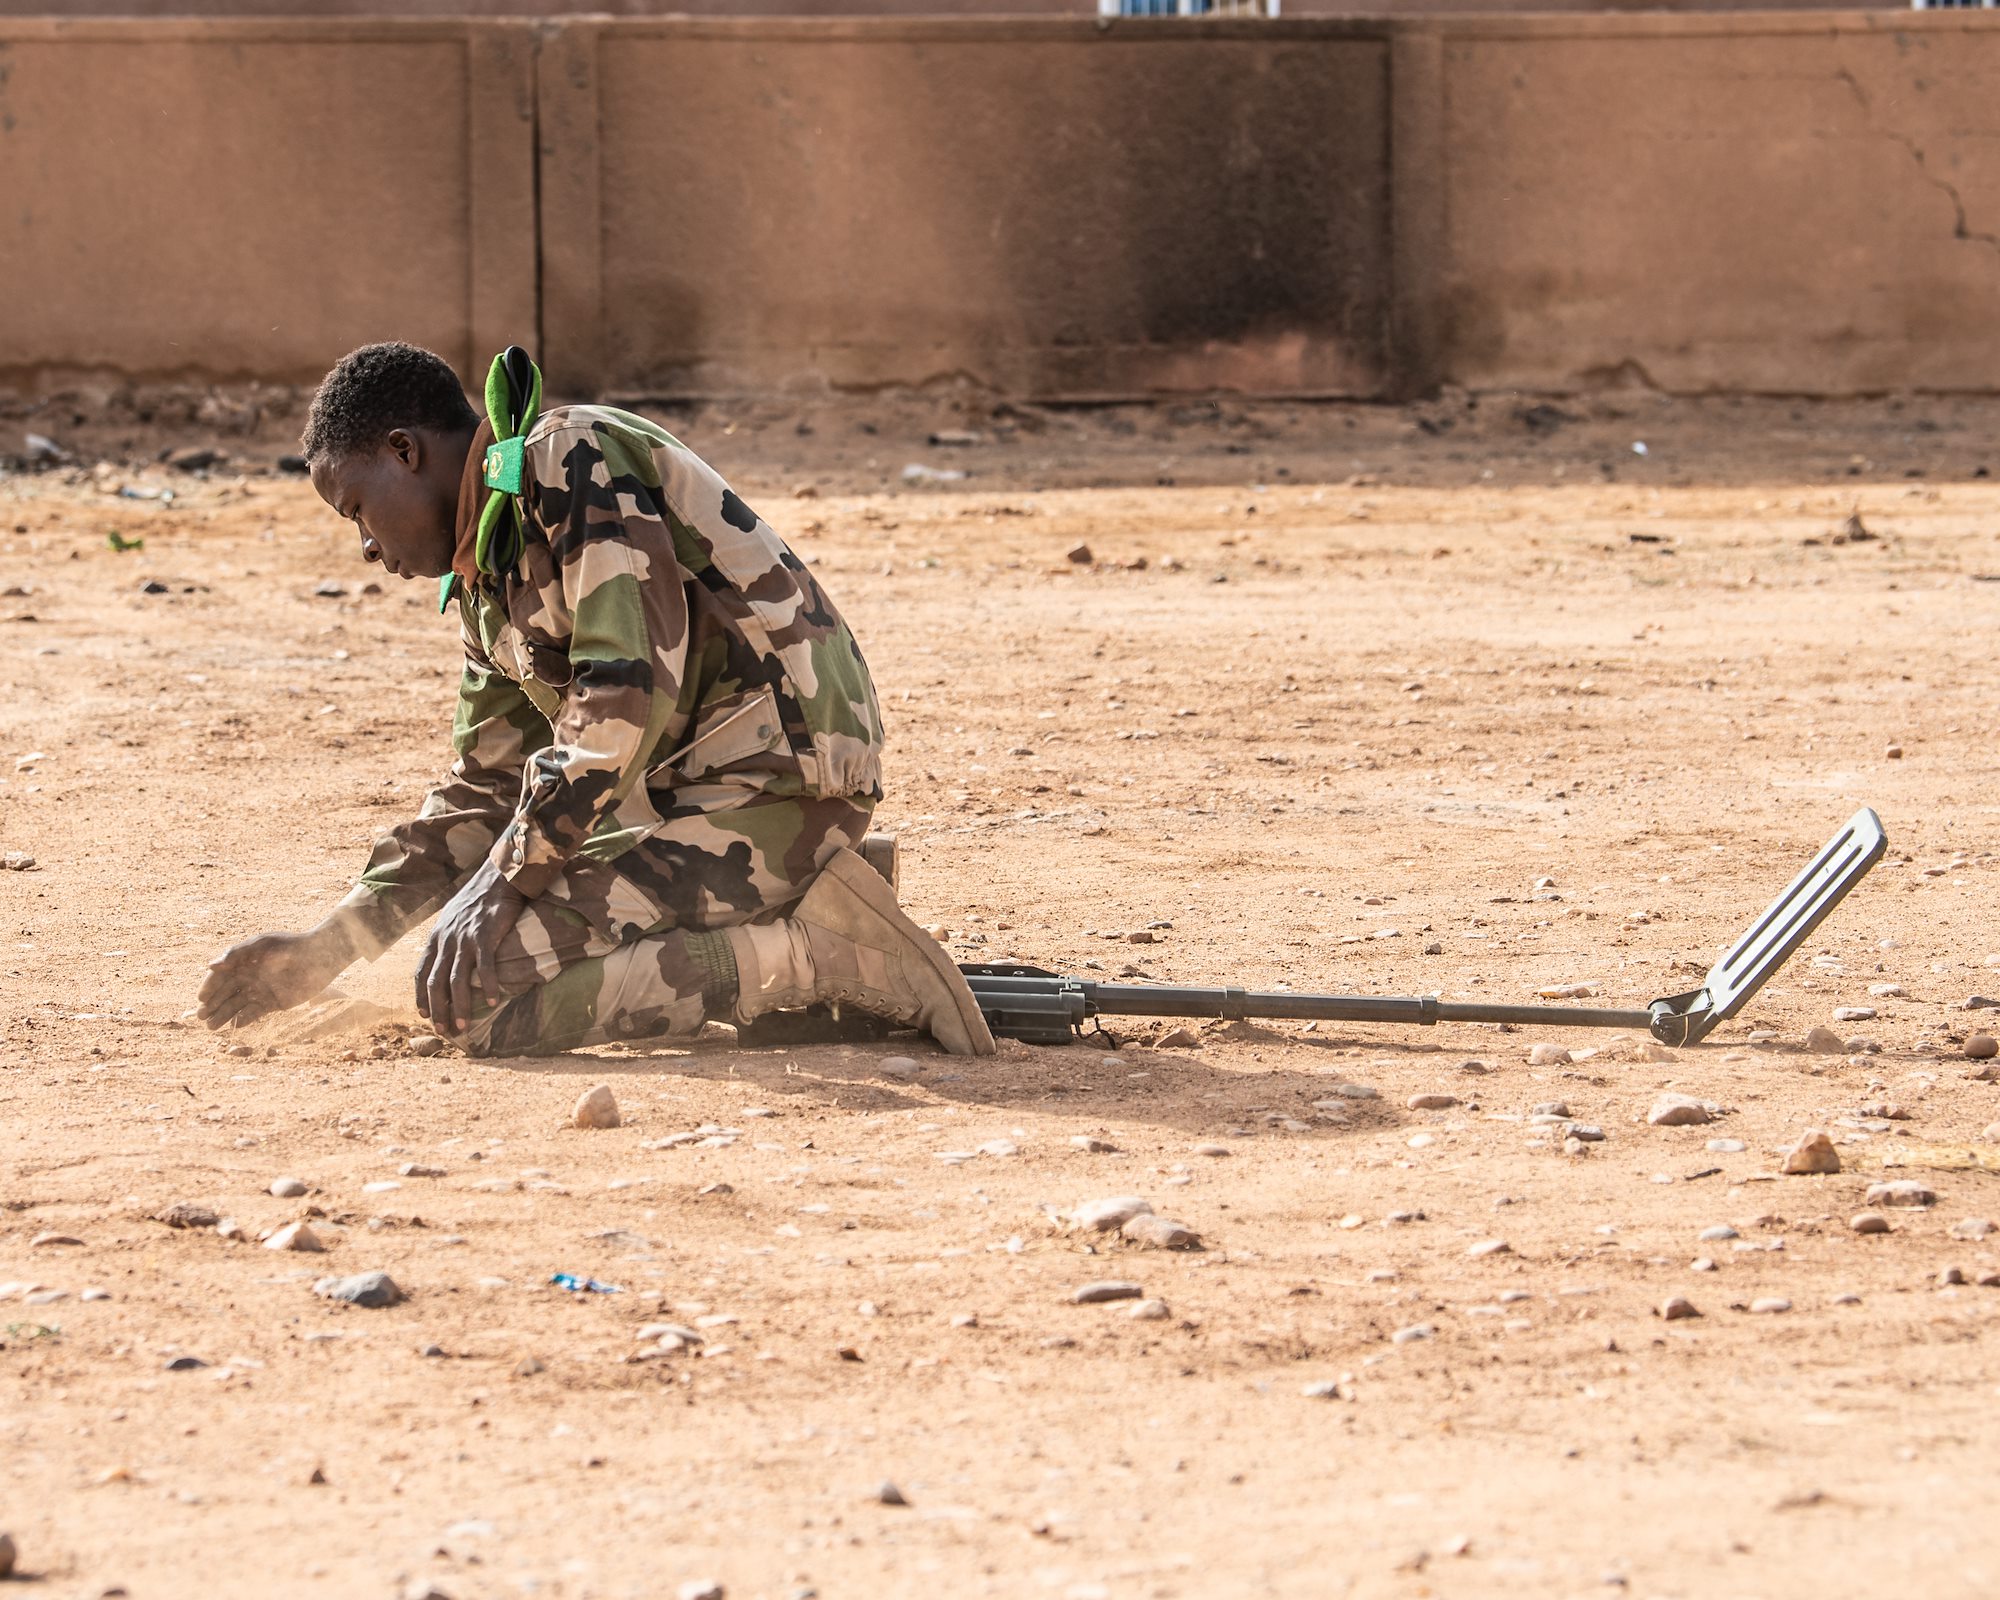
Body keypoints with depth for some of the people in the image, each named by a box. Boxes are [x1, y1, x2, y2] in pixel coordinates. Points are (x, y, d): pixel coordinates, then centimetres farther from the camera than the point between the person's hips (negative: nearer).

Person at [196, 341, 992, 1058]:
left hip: (777, 784, -11)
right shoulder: (486, 579, 20)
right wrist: (326, 951, 18)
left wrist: (506, 874, -19)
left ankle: (805, 956, -15)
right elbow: (485, 794, 25)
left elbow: (630, 684, -20)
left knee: (470, 989, -18)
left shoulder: (569, 457, -10)